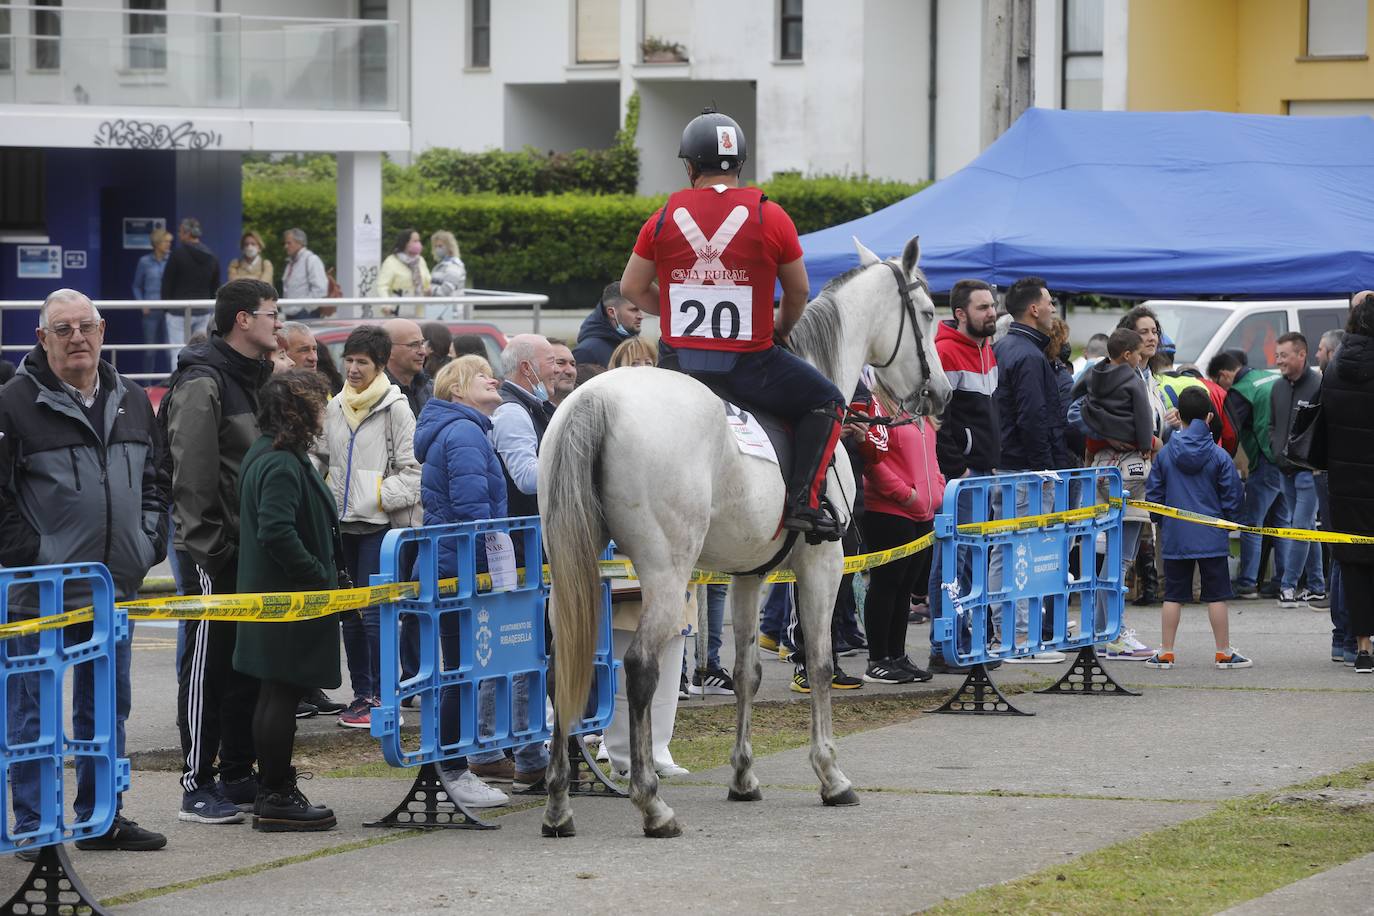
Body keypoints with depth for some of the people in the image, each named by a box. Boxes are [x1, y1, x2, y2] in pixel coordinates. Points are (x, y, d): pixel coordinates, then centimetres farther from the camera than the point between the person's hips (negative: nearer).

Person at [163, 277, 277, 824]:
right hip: (215, 551, -9)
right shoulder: (202, 383, -14)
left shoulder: (257, 378, 16)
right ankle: (197, 787, -2)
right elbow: (192, 474, -19)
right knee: (208, 668, -5)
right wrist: (206, 544, -21)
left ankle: (238, 777, 20)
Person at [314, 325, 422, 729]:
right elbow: (320, 456, 22)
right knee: (350, 613, 9)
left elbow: (412, 470, -8)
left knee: (373, 612, -10)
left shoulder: (395, 409, -5)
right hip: (344, 522, 6)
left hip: (380, 524, -6)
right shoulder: (335, 408, 12)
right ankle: (361, 693, 17)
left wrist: (379, 497, -16)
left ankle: (381, 697, -6)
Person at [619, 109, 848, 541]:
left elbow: (631, 288, 6)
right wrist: (780, 332, 25)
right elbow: (798, 293, 5)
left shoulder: (665, 218, 0)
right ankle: (804, 501, 1)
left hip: (679, 359, 3)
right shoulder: (771, 217, -5)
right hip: (749, 364, -3)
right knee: (826, 401, 16)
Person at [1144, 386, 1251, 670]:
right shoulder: (1219, 456, -7)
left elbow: (1153, 494, 4)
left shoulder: (1165, 454, -2)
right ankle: (1224, 652, 8)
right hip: (1212, 539, -2)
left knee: (1173, 595, 8)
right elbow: (1232, 498, -2)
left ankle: (1165, 652, 10)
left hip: (1175, 537, 2)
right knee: (1216, 595, 4)